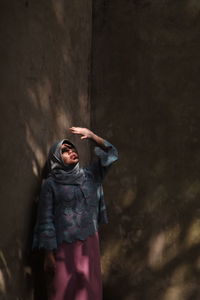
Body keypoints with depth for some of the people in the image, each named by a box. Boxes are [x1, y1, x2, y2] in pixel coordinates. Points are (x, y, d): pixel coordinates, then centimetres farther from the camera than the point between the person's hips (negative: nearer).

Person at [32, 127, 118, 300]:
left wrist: (92, 136, -12)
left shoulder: (89, 176, 7)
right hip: (65, 246, -4)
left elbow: (110, 154, 3)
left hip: (90, 243, 4)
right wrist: (49, 254, -8)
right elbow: (46, 220, -6)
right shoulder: (50, 184, -5)